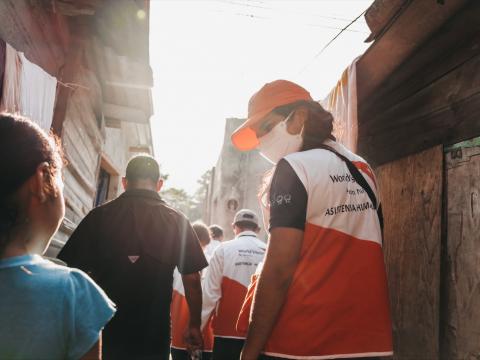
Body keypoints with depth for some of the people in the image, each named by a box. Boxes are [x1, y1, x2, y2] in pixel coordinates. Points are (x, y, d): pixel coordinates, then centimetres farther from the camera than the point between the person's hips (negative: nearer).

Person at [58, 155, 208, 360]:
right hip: (155, 336, 0)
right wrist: (195, 326, 8)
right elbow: (192, 278, -2)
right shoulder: (176, 221, -3)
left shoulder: (99, 216, -3)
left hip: (105, 334, 0)